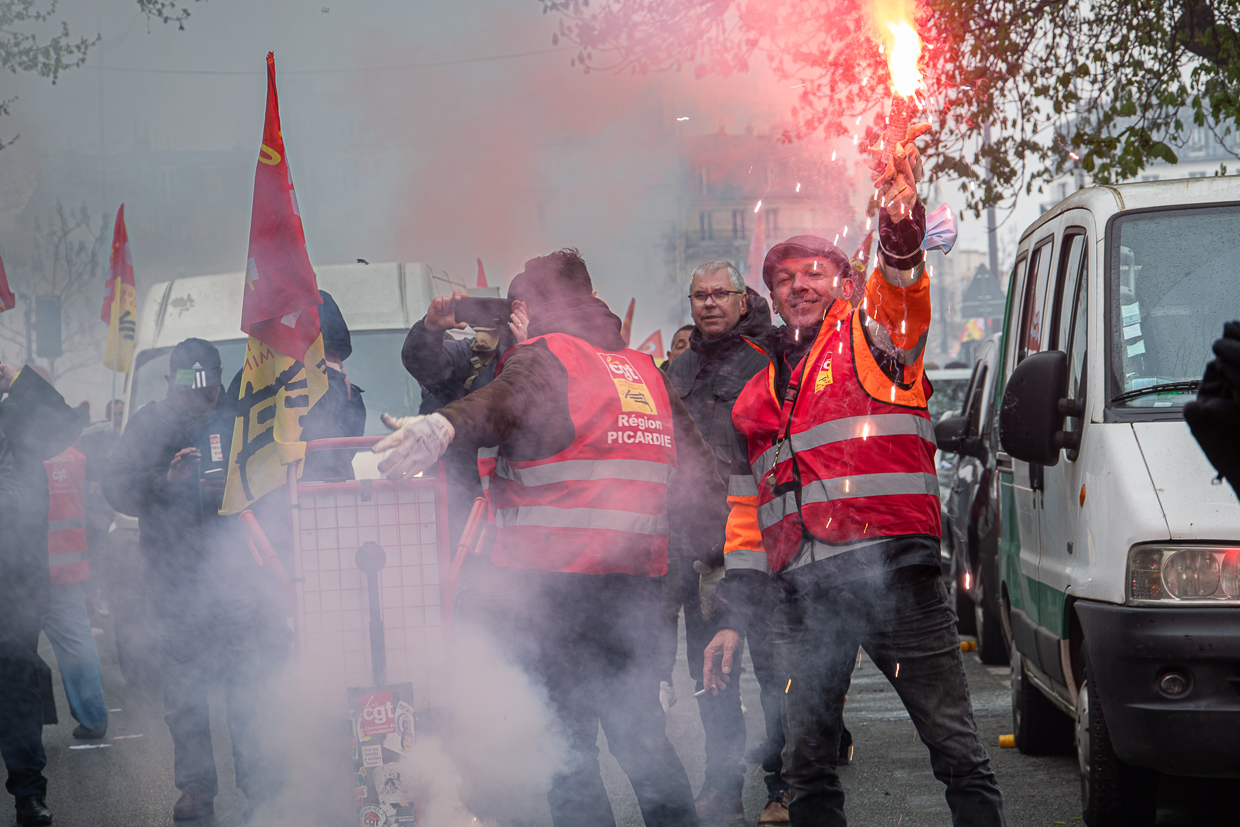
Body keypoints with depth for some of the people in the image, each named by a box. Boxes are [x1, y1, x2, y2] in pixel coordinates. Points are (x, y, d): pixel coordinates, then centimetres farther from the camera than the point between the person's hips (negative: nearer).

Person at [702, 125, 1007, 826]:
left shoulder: (872, 335, 10)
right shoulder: (758, 394, 24)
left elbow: (903, 282, -14)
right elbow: (747, 514, 26)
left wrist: (901, 221, -36)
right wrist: (733, 621, 19)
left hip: (892, 565, -5)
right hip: (804, 590, 5)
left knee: (956, 748, -7)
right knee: (807, 762, 7)